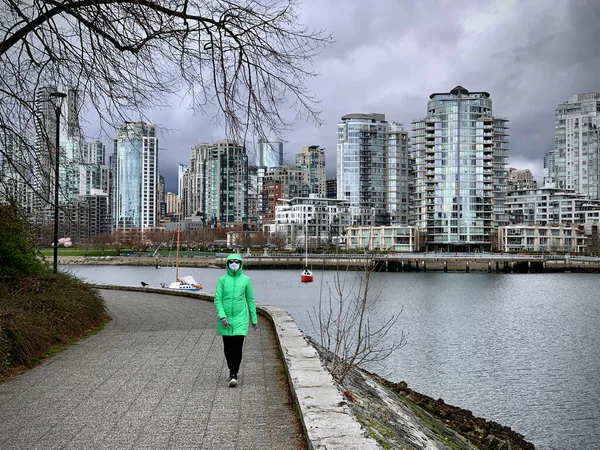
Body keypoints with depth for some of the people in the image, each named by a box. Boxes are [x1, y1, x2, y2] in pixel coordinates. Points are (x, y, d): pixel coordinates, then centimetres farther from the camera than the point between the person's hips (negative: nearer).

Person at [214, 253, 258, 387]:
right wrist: (222, 317, -17)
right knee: (228, 347, 9)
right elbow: (217, 299, -3)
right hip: (226, 318, 1)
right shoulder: (222, 280, 1)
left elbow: (250, 300, 8)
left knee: (238, 347, -9)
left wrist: (254, 320, 9)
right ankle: (233, 372, 27)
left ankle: (233, 374, -4)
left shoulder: (246, 280, 3)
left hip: (240, 318, -1)